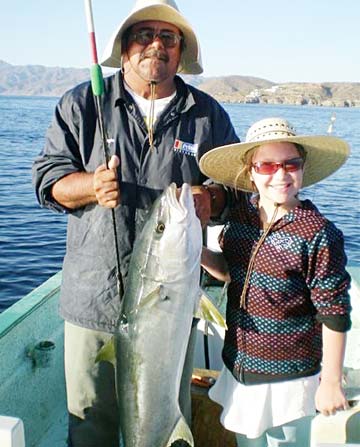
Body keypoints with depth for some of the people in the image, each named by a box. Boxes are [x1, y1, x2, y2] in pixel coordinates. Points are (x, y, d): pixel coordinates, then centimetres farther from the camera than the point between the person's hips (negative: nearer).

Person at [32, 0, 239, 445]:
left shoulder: (208, 114, 7)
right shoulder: (82, 103, 4)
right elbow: (47, 178, 2)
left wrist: (211, 199, -12)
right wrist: (91, 185, -19)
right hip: (93, 297, 0)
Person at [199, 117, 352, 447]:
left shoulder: (320, 235, -20)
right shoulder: (239, 215, -4)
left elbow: (334, 315, -14)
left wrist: (331, 382, -8)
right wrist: (198, 251, -6)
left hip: (288, 378, -5)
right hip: (239, 368, 5)